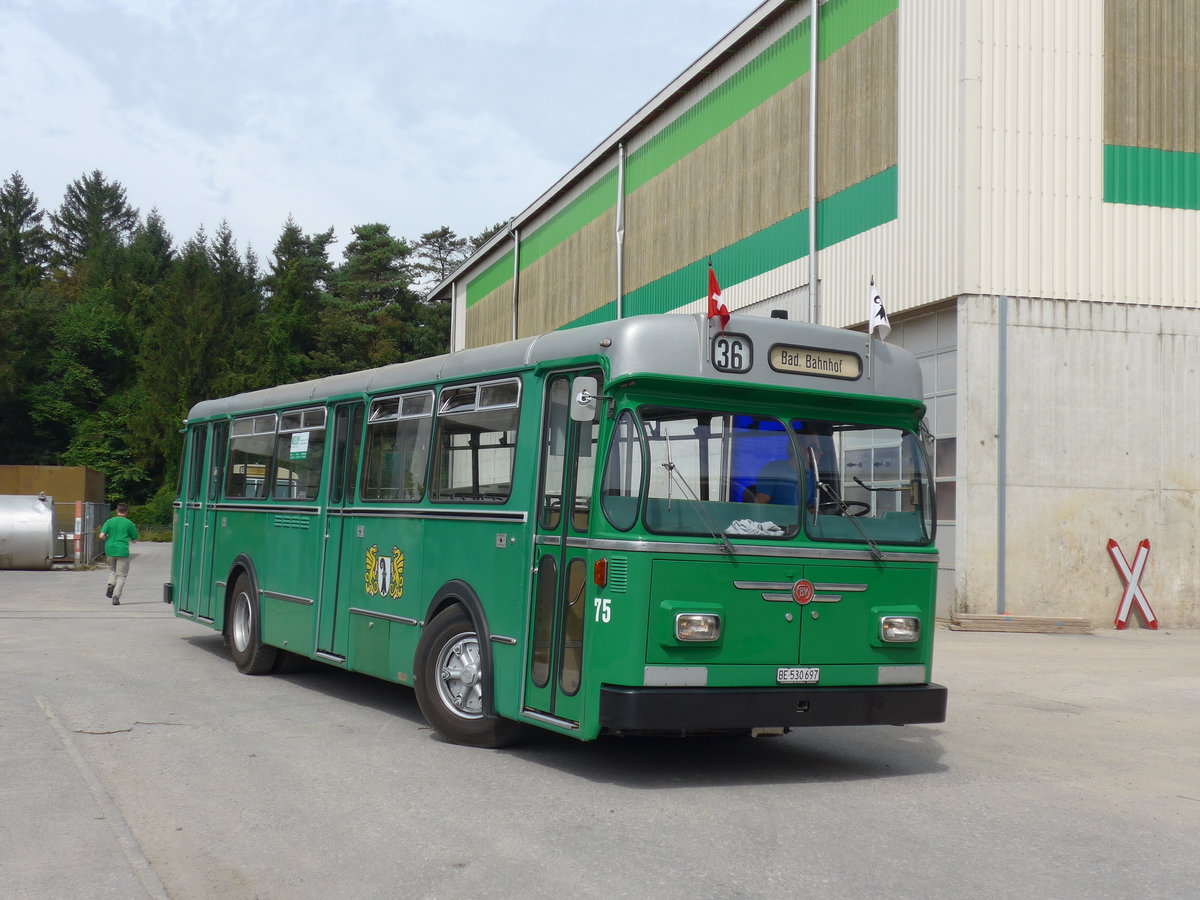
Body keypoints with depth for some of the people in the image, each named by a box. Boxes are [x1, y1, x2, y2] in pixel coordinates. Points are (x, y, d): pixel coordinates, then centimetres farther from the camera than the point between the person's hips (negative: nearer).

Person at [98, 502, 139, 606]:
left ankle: (111, 584, -4)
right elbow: (134, 540, 5)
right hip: (122, 551, -3)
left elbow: (101, 536, -6)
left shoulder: (109, 522, 3)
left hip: (110, 550, 3)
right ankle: (116, 596, -10)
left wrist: (107, 539, 15)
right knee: (121, 575, 3)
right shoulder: (129, 524, -1)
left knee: (112, 570, 25)